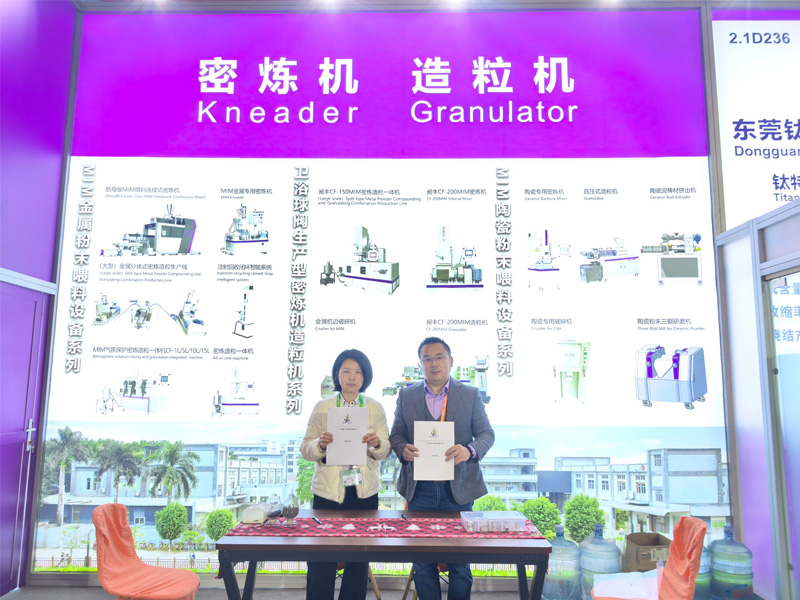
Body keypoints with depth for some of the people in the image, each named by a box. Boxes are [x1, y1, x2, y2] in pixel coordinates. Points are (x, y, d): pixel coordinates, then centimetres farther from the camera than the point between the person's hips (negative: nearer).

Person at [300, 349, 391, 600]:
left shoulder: (375, 408, 7)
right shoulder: (322, 407, 4)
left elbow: (385, 451, 3)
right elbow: (305, 449, 2)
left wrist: (376, 443, -19)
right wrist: (320, 444, -19)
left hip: (364, 493, 1)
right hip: (328, 491, -1)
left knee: (359, 561, 8)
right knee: (321, 563, 1)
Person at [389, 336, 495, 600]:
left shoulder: (470, 395, 4)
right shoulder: (406, 395, 8)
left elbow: (487, 433, 2)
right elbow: (396, 434, 9)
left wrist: (469, 450, -19)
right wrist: (404, 449, -15)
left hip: (458, 489, -1)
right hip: (420, 489, 1)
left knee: (459, 562, 7)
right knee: (422, 563, 9)